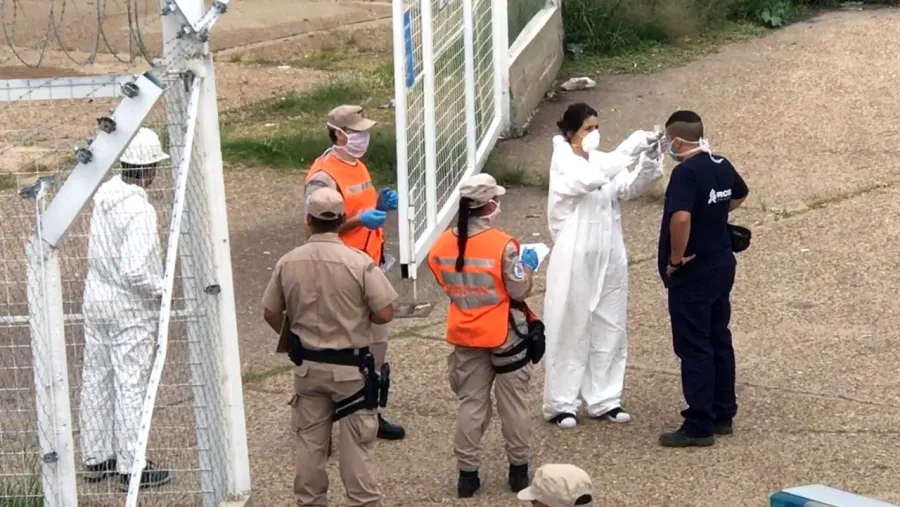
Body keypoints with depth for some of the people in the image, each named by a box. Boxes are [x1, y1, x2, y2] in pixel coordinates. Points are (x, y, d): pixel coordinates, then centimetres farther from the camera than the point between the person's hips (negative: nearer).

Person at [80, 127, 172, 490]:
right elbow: (134, 270, -29)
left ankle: (96, 459, 28)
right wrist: (159, 289, -11)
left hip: (95, 300, 8)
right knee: (131, 385, 2)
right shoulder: (139, 211, -24)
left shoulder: (105, 194, -2)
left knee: (96, 379, 16)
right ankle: (131, 467, 10)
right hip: (131, 308, -8)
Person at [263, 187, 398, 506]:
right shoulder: (359, 262, -17)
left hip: (307, 366, 3)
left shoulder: (288, 263, -6)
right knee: (356, 443, 5)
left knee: (310, 441, 14)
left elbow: (271, 314, 5)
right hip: (351, 366, -3)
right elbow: (384, 314, -15)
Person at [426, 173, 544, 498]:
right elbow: (519, 291, -14)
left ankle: (467, 473, 12)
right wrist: (527, 266, 2)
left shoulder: (443, 245, -5)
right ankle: (519, 469, 20)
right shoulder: (502, 244, -20)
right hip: (505, 335, -4)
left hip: (466, 336, 4)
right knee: (512, 403, 10)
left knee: (470, 403, 11)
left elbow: (446, 286, 6)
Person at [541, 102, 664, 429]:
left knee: (609, 329, 11)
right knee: (570, 331, 1)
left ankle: (603, 400, 21)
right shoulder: (564, 164, -11)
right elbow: (592, 178, -31)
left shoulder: (600, 160, 7)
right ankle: (561, 404, 10)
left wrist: (649, 157, -18)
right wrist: (634, 145, -30)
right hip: (576, 260, -7)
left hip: (609, 258, 7)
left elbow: (629, 188, -3)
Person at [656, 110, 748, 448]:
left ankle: (700, 426, 2)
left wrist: (676, 258, -22)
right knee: (719, 340, 17)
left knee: (694, 348, -2)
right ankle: (723, 415, 25)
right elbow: (739, 195, 27)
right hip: (722, 265, 9)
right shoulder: (722, 166, 6)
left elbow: (681, 217, -35)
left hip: (693, 273, -9)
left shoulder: (686, 173, -21)